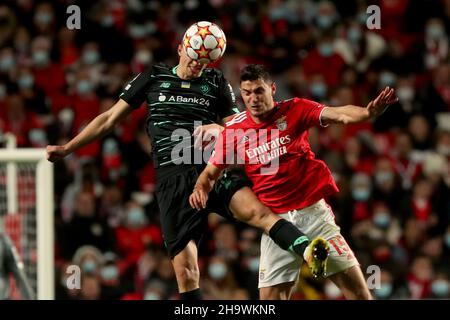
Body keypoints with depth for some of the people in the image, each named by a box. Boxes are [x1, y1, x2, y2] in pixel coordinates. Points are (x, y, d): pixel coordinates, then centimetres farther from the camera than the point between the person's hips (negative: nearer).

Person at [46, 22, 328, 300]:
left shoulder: (216, 82, 15)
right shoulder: (154, 77, 15)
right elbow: (110, 119, 21)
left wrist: (219, 128, -7)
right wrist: (67, 149, 20)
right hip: (173, 176, 0)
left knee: (257, 210, -31)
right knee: (185, 267, -10)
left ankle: (308, 250, -50)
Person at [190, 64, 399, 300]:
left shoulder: (294, 110, -4)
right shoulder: (233, 130, 1)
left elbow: (335, 114, -18)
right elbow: (210, 172, 11)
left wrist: (367, 112, -38)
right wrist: (201, 188, -11)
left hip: (313, 211, -1)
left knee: (355, 285, -6)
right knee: (270, 296, -5)